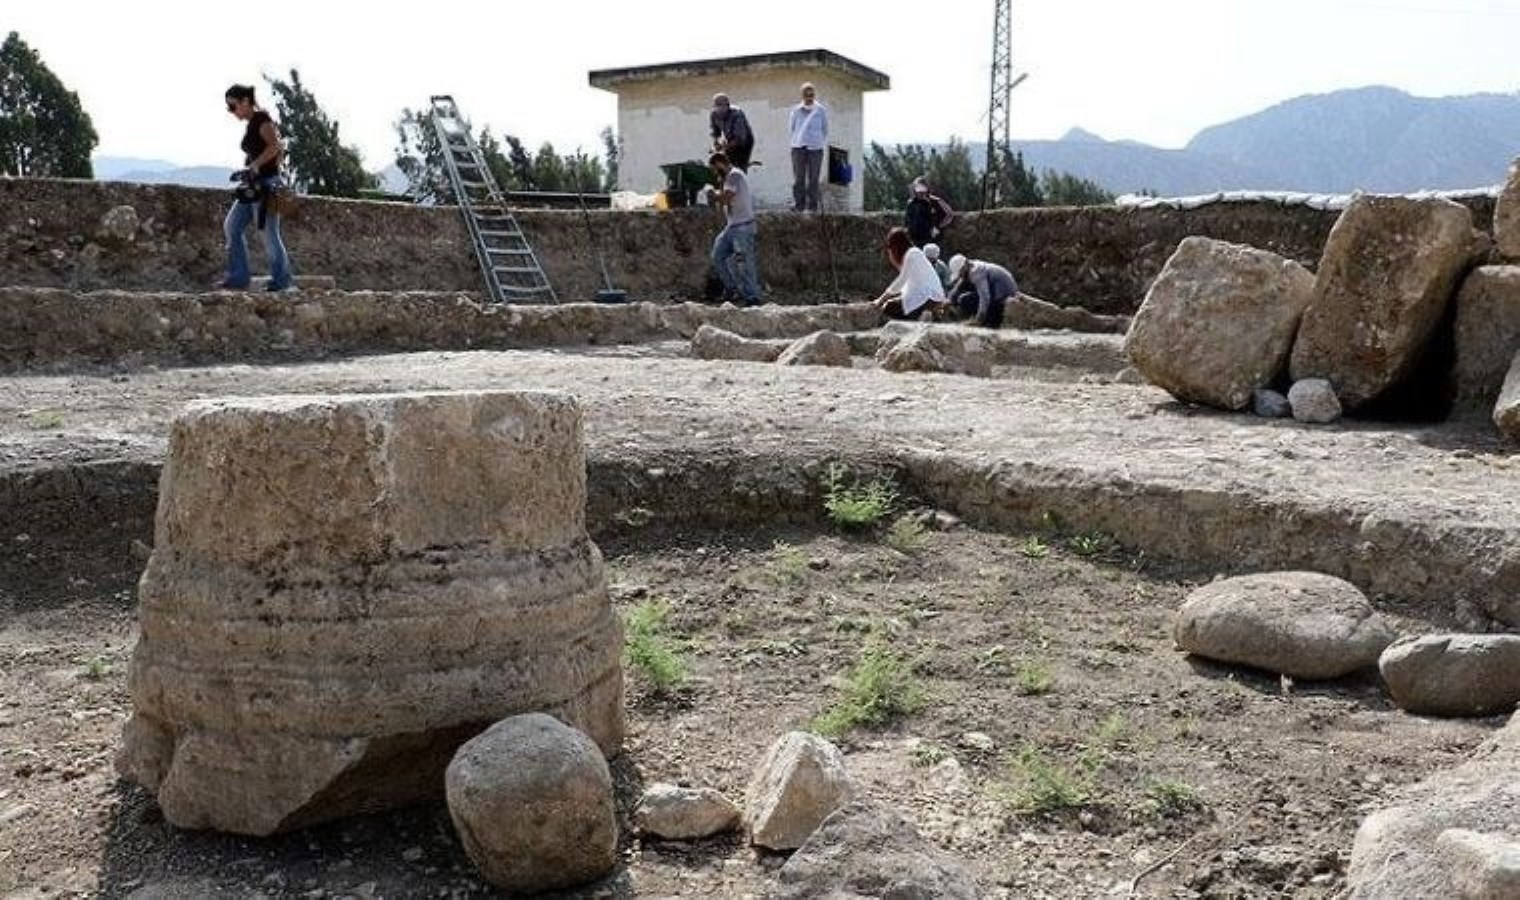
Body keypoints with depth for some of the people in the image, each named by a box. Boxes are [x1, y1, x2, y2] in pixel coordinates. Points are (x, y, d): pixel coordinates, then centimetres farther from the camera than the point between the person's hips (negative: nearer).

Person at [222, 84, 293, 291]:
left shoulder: (261, 119, -8)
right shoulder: (251, 125, 18)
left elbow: (275, 146, -21)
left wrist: (253, 166, -23)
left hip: (266, 184, -10)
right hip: (253, 186, 10)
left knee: (269, 233, -5)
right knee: (231, 226, 7)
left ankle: (281, 279, 6)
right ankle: (239, 278, 10)